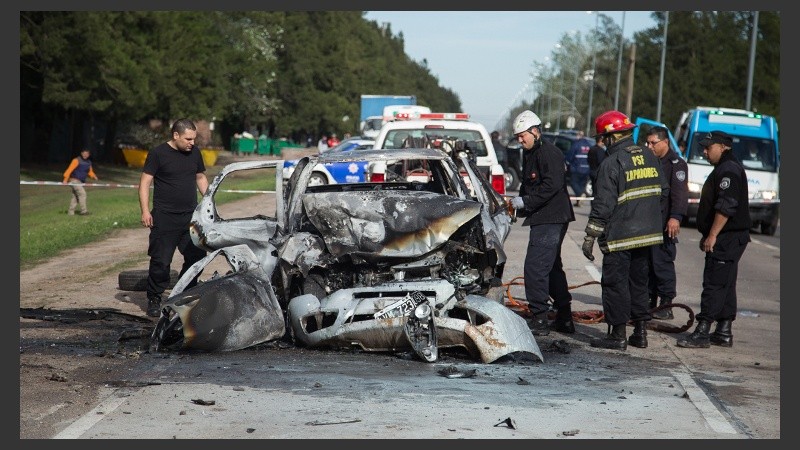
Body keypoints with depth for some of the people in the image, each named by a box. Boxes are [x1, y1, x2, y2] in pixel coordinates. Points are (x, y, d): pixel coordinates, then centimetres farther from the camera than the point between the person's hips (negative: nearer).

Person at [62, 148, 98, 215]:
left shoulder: (88, 162, 11)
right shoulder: (76, 160, -12)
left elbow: (90, 171, 20)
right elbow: (70, 169, -18)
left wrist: (93, 176, -3)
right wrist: (65, 179, -25)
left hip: (80, 182, 8)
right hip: (74, 180, -8)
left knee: (75, 196, 8)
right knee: (82, 193, -14)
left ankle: (71, 212, 13)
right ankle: (83, 210, -10)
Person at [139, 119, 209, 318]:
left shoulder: (195, 153, 10)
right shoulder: (158, 154, -6)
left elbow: (201, 178, 23)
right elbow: (145, 183, -5)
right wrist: (145, 211, -13)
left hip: (191, 216, 5)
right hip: (165, 217, -5)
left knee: (197, 256, 3)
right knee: (161, 261, -4)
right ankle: (154, 299, 8)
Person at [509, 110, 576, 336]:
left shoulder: (549, 153, -14)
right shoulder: (529, 153, 17)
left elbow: (552, 185, -23)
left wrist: (526, 201, -20)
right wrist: (519, 200, 5)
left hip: (551, 219, -11)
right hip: (543, 219, 11)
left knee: (535, 268, -12)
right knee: (552, 267, 15)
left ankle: (539, 320, -9)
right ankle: (564, 319, 22)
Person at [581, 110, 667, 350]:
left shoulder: (612, 164, -14)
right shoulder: (650, 158, 8)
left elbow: (603, 205, -16)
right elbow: (661, 193, 16)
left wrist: (590, 236, -11)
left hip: (619, 237, -7)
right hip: (648, 234, 7)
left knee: (615, 283, -1)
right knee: (639, 282, 16)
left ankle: (617, 335, 1)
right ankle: (641, 332, 18)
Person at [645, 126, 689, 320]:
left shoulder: (676, 163, -7)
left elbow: (680, 193, -16)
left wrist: (675, 217, -26)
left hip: (664, 223, -8)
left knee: (662, 263, -9)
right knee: (646, 263, 10)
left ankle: (666, 305, -5)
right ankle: (650, 302, 17)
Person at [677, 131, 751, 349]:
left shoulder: (728, 170, -15)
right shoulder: (725, 168, 20)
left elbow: (726, 207, -23)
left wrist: (712, 235, -23)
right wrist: (708, 235, 25)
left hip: (727, 239, -11)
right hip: (727, 238, 11)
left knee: (714, 284, -11)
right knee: (726, 285, 12)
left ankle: (702, 333, -12)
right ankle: (724, 333, 16)